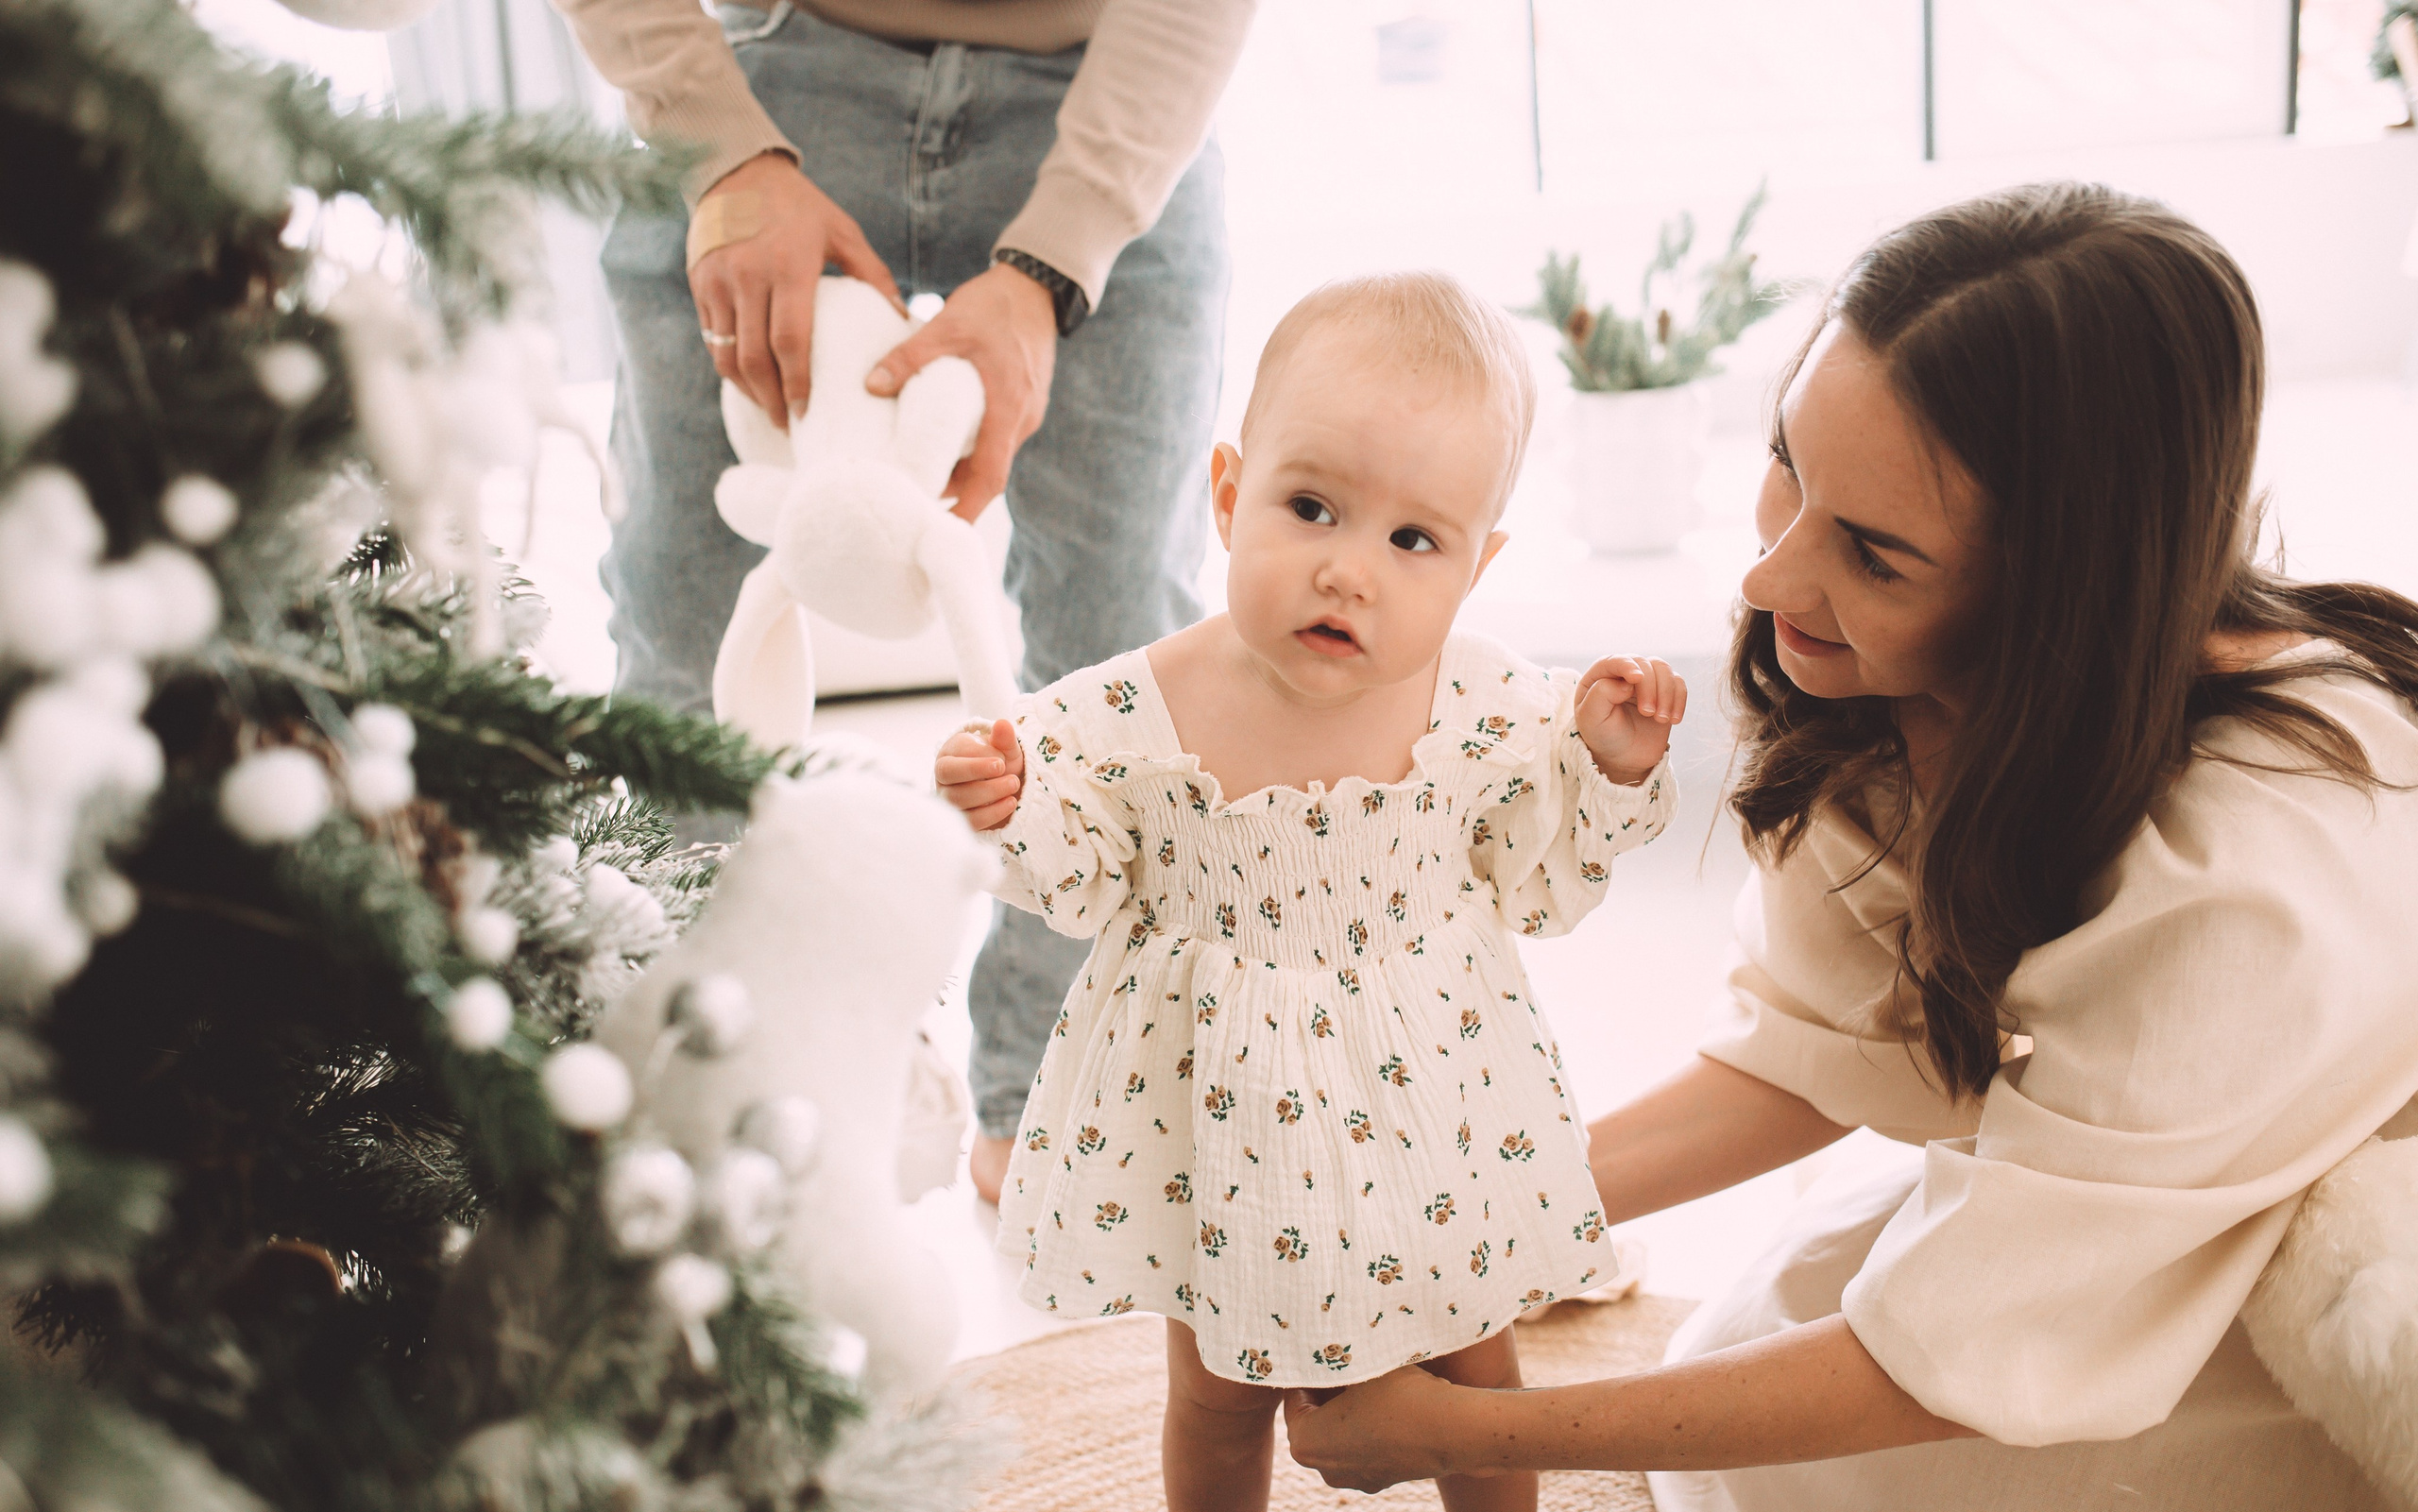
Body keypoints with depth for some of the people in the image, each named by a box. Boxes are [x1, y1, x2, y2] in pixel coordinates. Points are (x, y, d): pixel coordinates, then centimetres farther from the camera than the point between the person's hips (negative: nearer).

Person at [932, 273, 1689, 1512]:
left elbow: (1531, 889, -2)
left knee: (1471, 1366, 23)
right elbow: (1090, 889, -6)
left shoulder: (1493, 712, -17)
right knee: (1220, 1395, 21)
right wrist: (1010, 818, -25)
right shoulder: (1136, 722, -21)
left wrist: (1609, 770, -15)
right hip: (1218, 1112, -1)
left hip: (1427, 1107, 1)